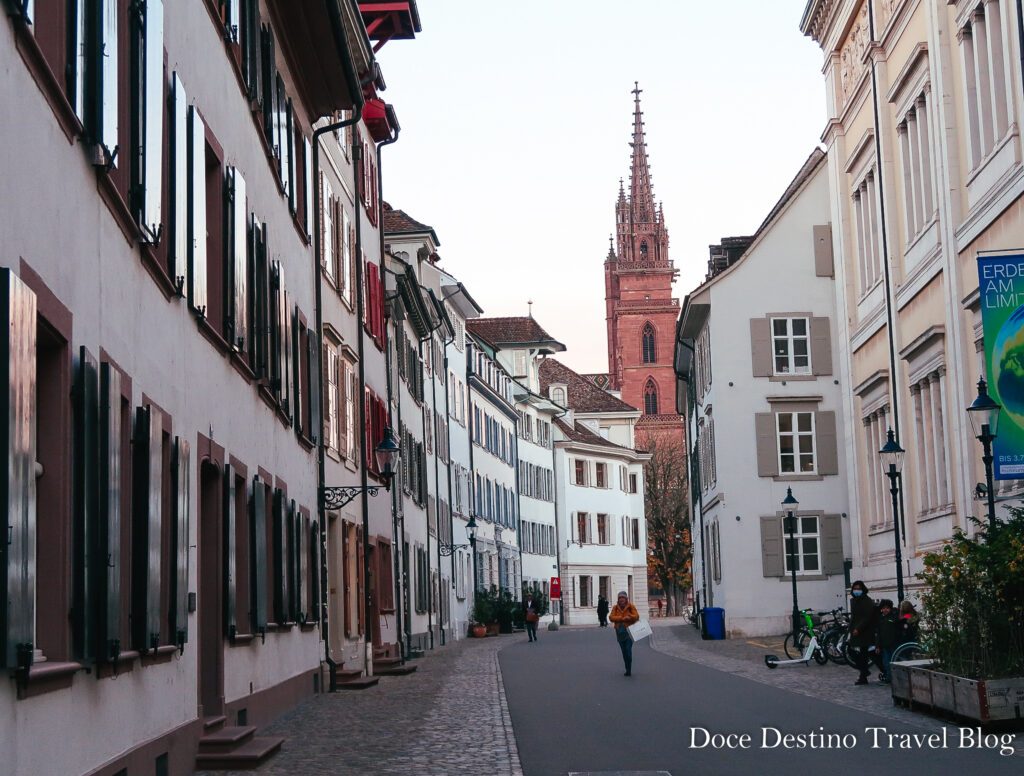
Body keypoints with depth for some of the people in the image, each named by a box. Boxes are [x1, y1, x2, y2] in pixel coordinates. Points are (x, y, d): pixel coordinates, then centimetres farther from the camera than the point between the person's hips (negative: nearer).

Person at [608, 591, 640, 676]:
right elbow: (611, 617, -6)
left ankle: (629, 670, -13)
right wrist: (621, 618, -18)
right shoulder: (615, 608, 8)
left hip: (629, 631, -4)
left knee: (628, 649, -16)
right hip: (620, 631, 4)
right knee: (624, 651, 8)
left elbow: (636, 616, -7)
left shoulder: (631, 607, 2)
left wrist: (629, 617, -26)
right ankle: (628, 670, 18)